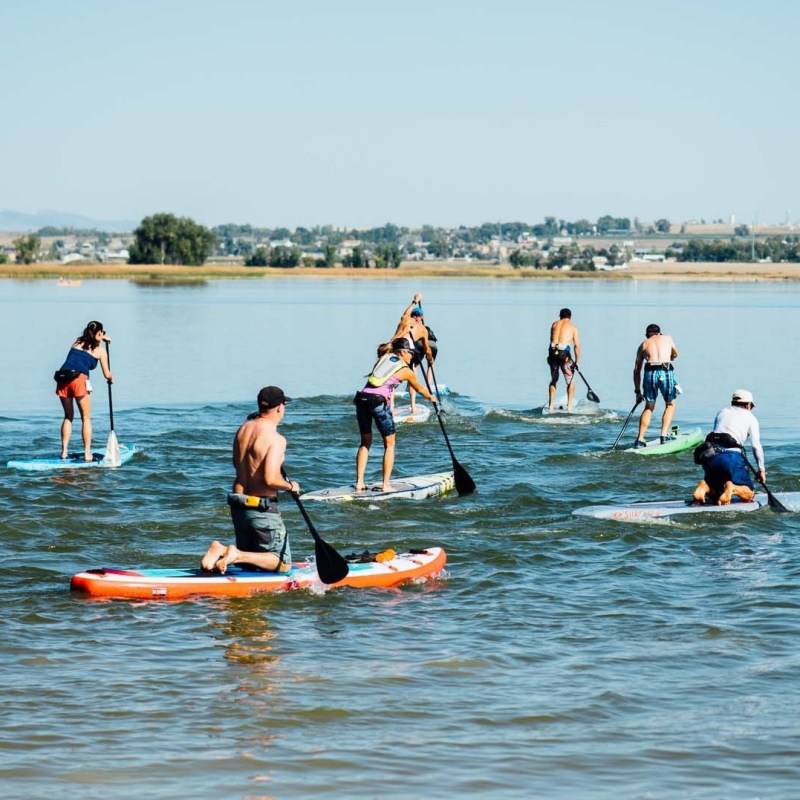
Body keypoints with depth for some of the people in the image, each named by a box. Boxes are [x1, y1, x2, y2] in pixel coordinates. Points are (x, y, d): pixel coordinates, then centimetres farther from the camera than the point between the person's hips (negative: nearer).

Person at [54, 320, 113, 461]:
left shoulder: (77, 341, 22)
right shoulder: (100, 350, 10)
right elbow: (107, 375, 15)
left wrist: (101, 338, 61)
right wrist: (111, 379, 36)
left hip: (62, 379, 4)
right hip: (79, 380, -4)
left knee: (68, 416, 18)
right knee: (86, 418, 6)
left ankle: (64, 451, 11)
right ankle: (87, 453, -1)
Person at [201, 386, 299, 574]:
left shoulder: (243, 429, 6)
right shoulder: (276, 439, -18)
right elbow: (270, 479, -25)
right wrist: (290, 486, -6)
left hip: (237, 506, 7)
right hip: (262, 509, -7)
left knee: (248, 558, 24)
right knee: (283, 564, 5)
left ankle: (221, 551, -5)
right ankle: (236, 555, -16)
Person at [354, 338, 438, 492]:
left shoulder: (383, 358, 19)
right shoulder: (406, 370, 10)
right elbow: (420, 389, 27)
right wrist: (431, 397, 47)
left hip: (362, 399, 5)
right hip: (379, 401, -5)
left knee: (365, 442, 17)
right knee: (389, 444, 9)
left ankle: (359, 483, 10)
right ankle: (386, 485, 4)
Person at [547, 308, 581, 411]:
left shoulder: (554, 324, 16)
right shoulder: (573, 327, 7)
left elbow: (552, 339, 14)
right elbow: (577, 346, 3)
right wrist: (577, 361, 9)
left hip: (552, 352, 3)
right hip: (564, 352, -3)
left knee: (553, 380, 20)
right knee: (571, 382, 11)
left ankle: (551, 405, 17)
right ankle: (569, 406, 4)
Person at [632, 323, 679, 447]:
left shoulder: (643, 345, 21)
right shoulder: (667, 338, 20)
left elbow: (636, 370, 19)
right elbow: (675, 354, 39)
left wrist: (638, 391, 23)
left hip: (649, 373, 1)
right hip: (666, 372, -1)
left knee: (649, 407, 17)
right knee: (670, 404, 20)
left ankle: (640, 439, 9)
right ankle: (664, 435, 9)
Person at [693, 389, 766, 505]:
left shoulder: (722, 412, 25)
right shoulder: (750, 417, 12)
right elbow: (756, 446, 6)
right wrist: (761, 470, 13)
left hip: (711, 456, 4)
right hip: (732, 457, -4)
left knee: (714, 495, 22)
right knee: (748, 495, 9)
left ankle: (705, 486, -13)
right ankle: (732, 488, -25)